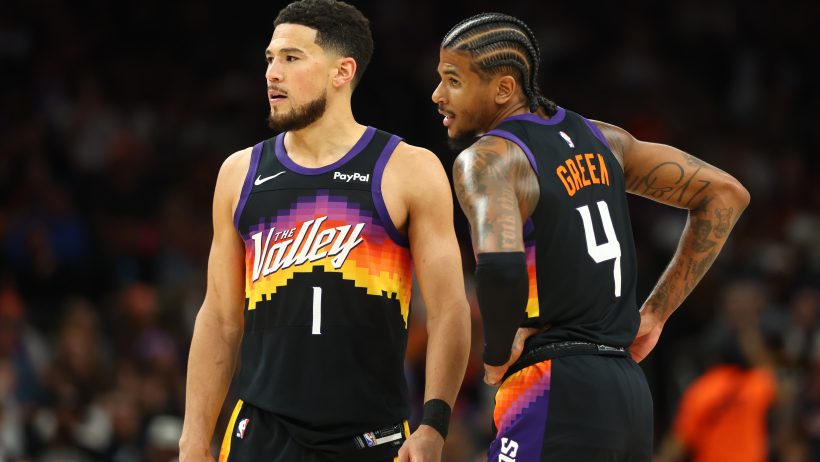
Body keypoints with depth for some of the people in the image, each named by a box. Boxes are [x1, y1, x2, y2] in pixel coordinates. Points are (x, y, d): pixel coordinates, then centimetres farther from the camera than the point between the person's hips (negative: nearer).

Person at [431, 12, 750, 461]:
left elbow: (500, 265, -30)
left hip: (555, 395, -8)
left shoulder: (486, 159, -9)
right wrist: (656, 312, 18)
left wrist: (496, 355, -11)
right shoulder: (596, 138, 15)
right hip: (629, 393, 8)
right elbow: (725, 193, 20)